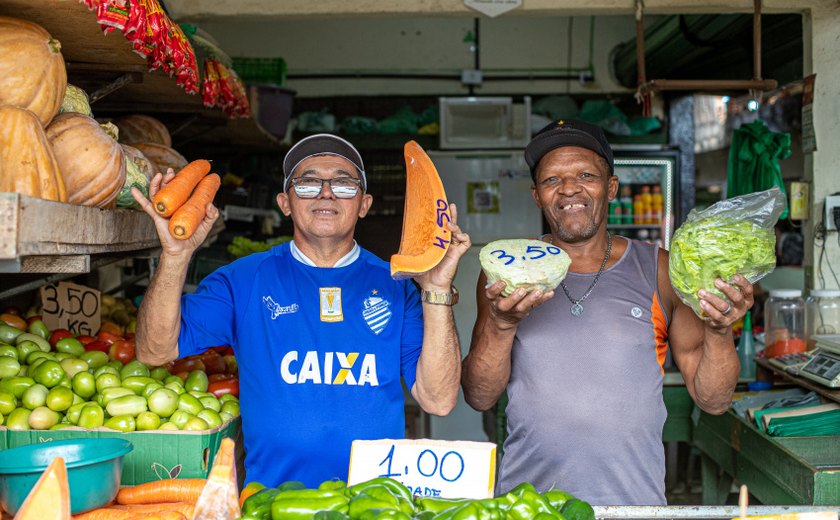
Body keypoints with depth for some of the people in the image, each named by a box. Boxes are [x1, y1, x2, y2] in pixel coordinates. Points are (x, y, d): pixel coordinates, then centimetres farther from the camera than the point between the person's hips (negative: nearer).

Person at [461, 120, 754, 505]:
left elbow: (713, 400, 5)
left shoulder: (659, 271, 4)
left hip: (634, 501, 0)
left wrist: (719, 331, -12)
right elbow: (479, 398, 1)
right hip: (524, 499, 0)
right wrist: (500, 325, -14)